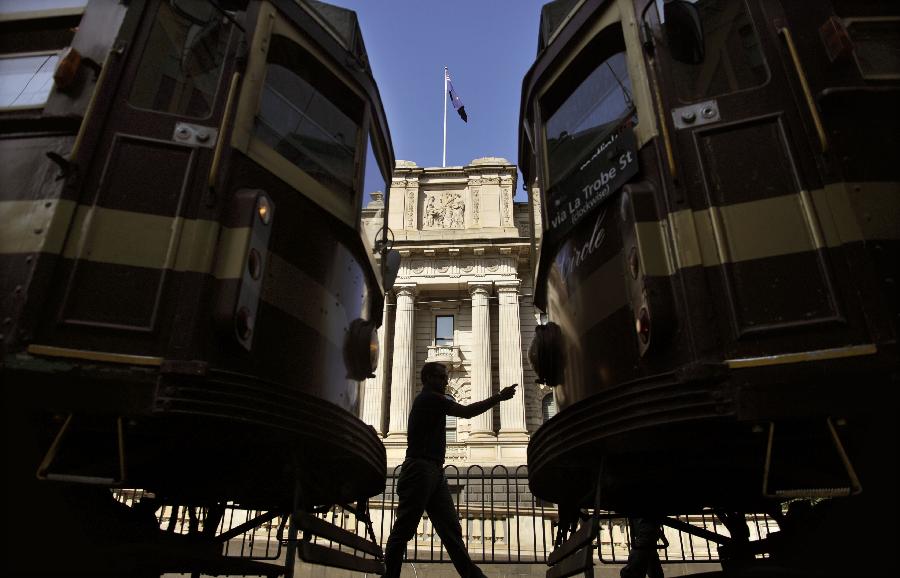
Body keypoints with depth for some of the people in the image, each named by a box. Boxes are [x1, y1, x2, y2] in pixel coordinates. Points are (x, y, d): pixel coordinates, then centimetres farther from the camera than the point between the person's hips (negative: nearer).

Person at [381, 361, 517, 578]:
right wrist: (499, 397, -11)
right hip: (420, 469, -10)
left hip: (435, 471, 10)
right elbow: (467, 412, -14)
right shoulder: (428, 398, -7)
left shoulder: (431, 401, 23)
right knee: (404, 529, -5)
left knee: (451, 528, 4)